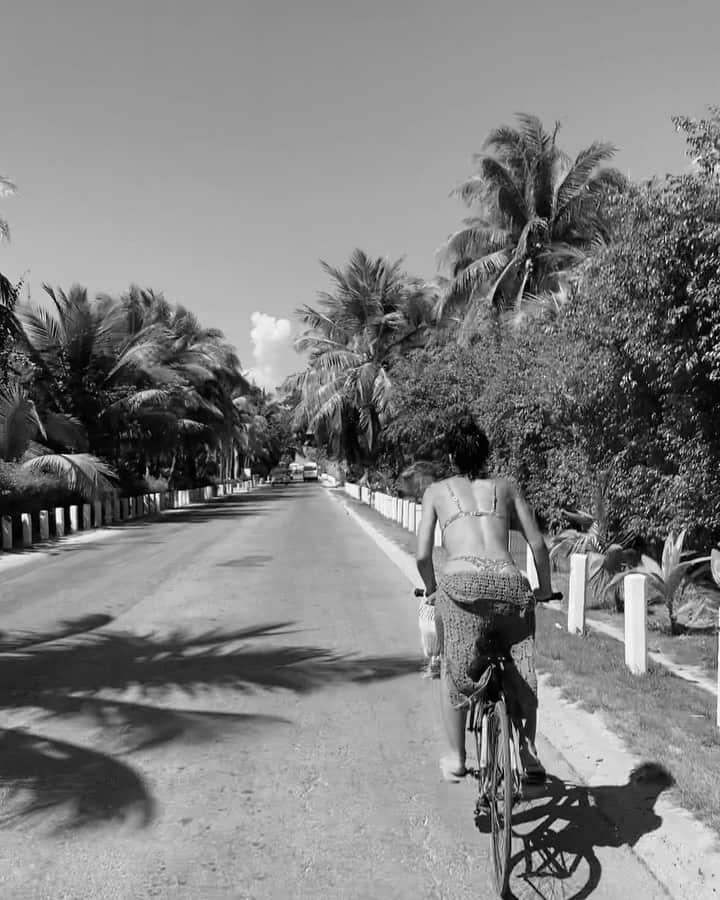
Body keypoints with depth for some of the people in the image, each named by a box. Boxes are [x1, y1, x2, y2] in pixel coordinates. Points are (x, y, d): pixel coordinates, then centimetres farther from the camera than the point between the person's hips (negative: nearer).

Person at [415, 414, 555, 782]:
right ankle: (528, 752, 29)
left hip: (462, 583, -2)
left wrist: (431, 589, 30)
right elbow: (538, 545, 19)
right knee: (520, 671, 26)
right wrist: (545, 588, 34)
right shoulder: (506, 486, 23)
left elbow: (422, 555, 12)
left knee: (452, 669, 21)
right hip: (510, 584, 2)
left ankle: (456, 758, 26)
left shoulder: (437, 491, 19)